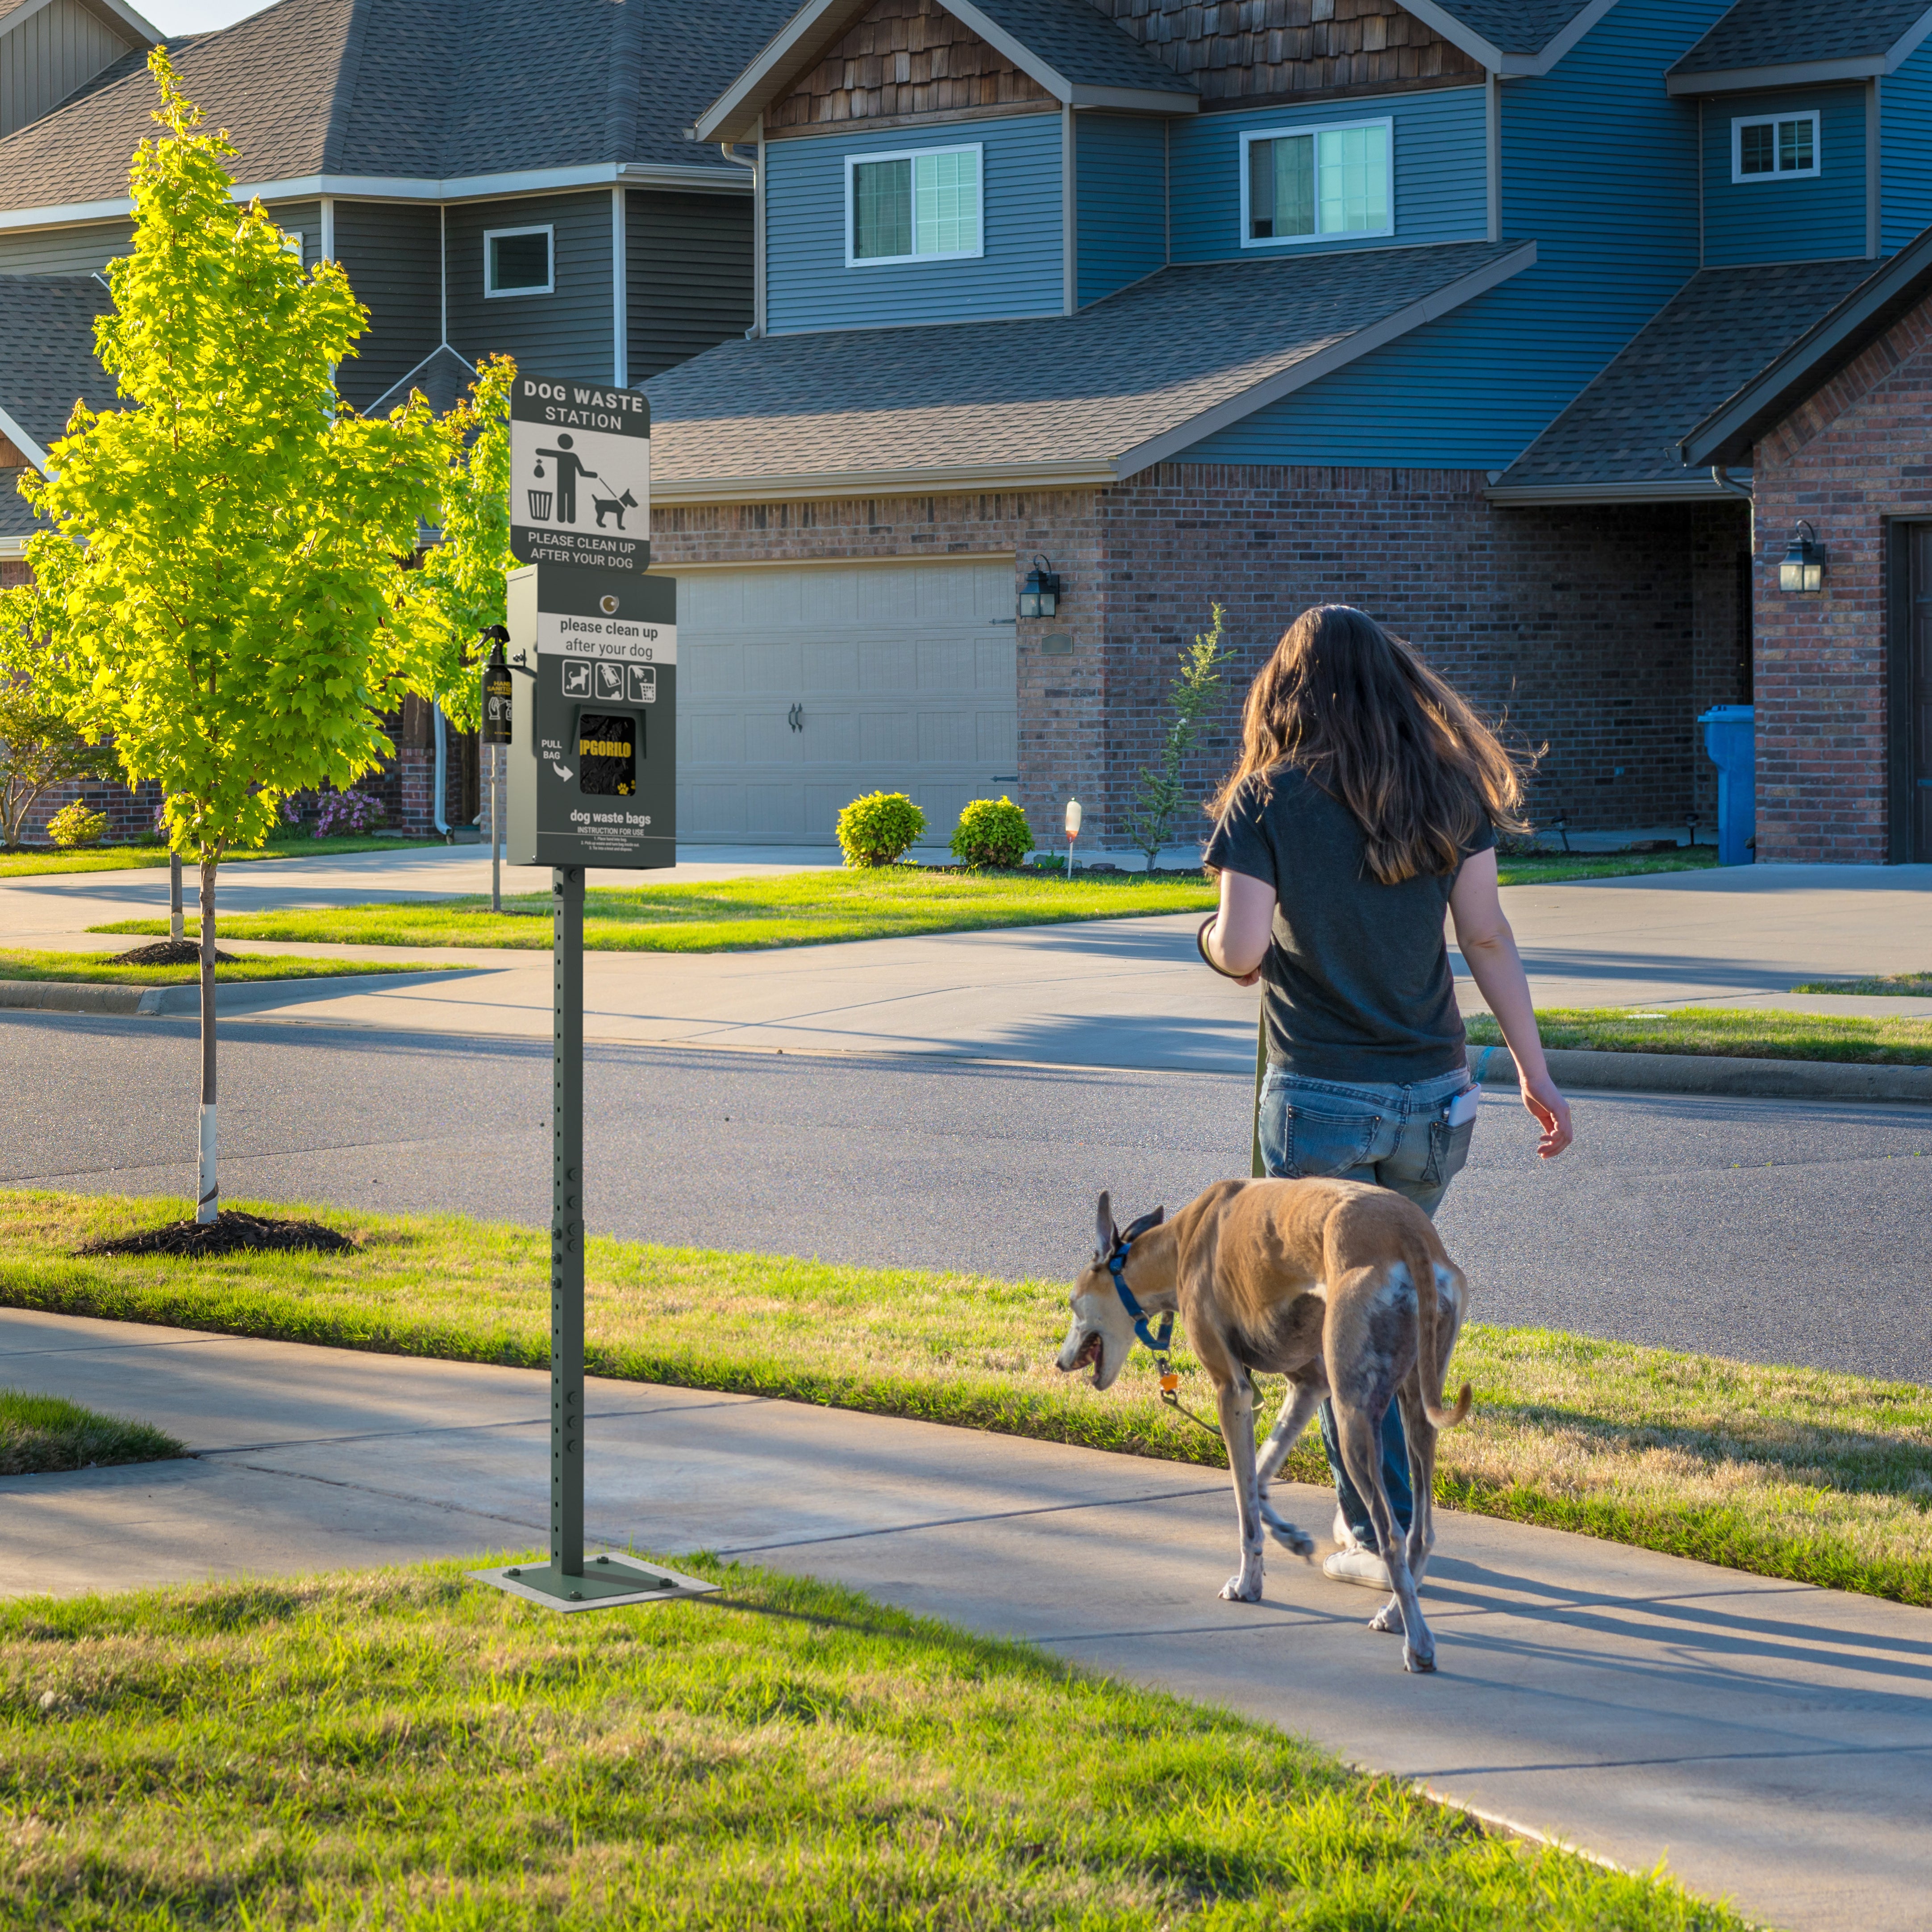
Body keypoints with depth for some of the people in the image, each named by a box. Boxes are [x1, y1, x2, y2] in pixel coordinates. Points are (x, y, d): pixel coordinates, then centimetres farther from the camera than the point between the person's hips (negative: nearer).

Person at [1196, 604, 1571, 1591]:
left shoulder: (1268, 800, -7)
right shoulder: (1445, 789, 2)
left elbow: (1241, 948, -15)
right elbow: (1487, 936, 1)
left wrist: (1218, 943, 9)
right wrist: (1534, 1070, 5)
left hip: (1319, 1096, -4)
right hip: (1433, 1095, 4)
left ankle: (1382, 1535, 7)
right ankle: (1374, 1502, 29)